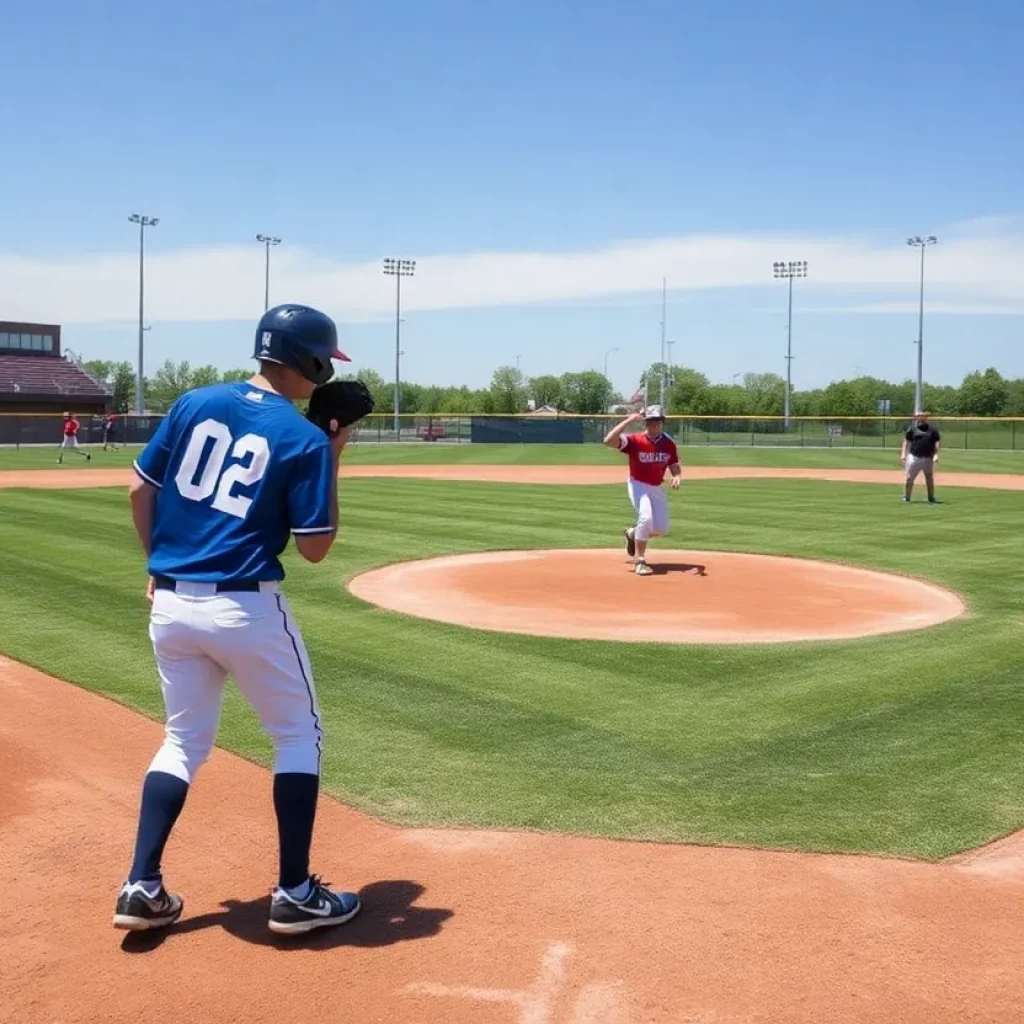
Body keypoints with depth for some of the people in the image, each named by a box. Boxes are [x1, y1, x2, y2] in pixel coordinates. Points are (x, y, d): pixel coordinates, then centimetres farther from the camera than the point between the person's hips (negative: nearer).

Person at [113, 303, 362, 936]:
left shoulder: (194, 404, 5)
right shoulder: (305, 438, -10)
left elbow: (141, 492, 8)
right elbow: (315, 548, -8)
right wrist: (333, 461, -1)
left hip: (171, 605, 6)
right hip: (247, 609, -5)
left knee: (184, 740, 20)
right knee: (299, 735, 12)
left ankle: (142, 888, 16)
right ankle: (294, 894, 13)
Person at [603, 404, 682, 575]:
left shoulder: (668, 443, -4)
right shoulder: (635, 441, -17)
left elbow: (675, 466, 4)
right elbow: (608, 440, -31)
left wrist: (677, 477, -19)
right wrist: (628, 421, -34)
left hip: (656, 489, 5)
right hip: (638, 485, -5)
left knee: (662, 529, 6)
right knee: (646, 517, -27)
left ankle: (633, 534, 37)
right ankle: (639, 561, -14)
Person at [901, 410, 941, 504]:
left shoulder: (932, 429, 5)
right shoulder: (912, 428, 2)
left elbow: (937, 442, 3)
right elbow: (906, 441, 3)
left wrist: (936, 455, -8)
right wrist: (903, 454, -5)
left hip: (928, 458, 1)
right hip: (914, 457, -1)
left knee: (930, 478, 8)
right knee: (909, 478, -1)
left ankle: (931, 498, 18)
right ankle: (906, 498, 9)